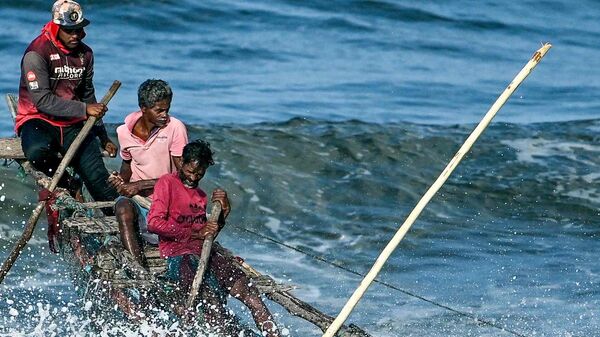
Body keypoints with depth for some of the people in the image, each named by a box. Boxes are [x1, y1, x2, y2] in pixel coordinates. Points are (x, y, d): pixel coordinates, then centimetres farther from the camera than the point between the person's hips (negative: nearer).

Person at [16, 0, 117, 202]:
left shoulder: (85, 54, 8)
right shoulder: (36, 53, -14)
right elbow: (42, 101, -21)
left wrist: (103, 138, 20)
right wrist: (84, 110, -24)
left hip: (73, 125, 5)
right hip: (38, 120, -5)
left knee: (99, 179, -14)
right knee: (37, 151, -39)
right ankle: (67, 185, -11)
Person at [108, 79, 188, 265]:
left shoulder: (175, 128, -8)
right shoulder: (124, 132, 2)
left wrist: (141, 184, -16)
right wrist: (121, 180, -2)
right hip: (137, 201, 2)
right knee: (123, 206, -34)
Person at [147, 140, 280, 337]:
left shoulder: (201, 195, 26)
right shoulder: (167, 183, 4)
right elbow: (154, 223, -10)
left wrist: (223, 212, 5)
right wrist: (195, 233, -12)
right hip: (178, 256, -6)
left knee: (249, 294, -18)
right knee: (212, 307, -28)